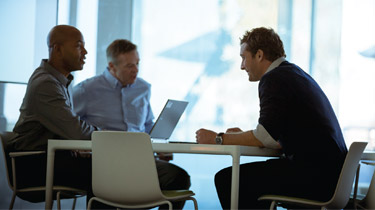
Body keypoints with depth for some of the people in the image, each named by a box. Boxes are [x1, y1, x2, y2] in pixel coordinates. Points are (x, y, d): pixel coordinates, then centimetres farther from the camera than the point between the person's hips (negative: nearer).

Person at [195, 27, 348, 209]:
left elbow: (266, 137, -17)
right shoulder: (294, 73, 20)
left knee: (226, 179, -9)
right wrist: (244, 136, 22)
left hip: (314, 177, -10)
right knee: (250, 174, 23)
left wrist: (219, 139, -7)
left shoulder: (274, 79, -10)